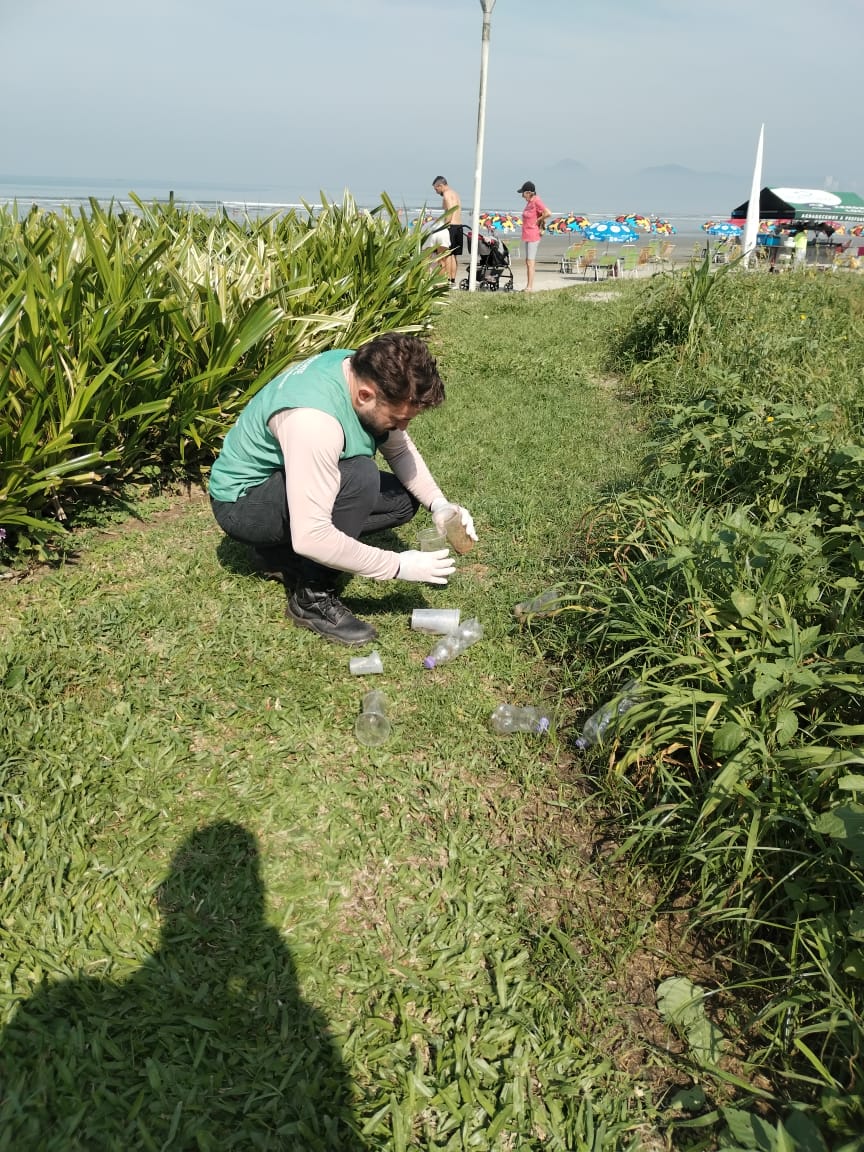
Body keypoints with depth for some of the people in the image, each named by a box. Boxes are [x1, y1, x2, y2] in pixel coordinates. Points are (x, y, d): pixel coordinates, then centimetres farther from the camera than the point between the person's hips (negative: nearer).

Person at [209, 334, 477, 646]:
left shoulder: (365, 371, -13)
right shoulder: (313, 420, -37)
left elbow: (399, 450, 3)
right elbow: (310, 537, -39)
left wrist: (438, 503, -12)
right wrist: (397, 566, -31)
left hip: (290, 479, 9)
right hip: (241, 501, -9)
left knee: (403, 500, 1)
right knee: (360, 476, -32)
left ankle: (281, 553, 7)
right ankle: (311, 597, -15)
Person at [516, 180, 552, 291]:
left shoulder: (537, 201, -16)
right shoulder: (529, 202, 11)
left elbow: (548, 213, -27)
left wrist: (539, 220, -14)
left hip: (533, 236, -10)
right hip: (527, 236, 10)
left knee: (530, 262, -9)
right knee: (527, 261, 13)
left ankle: (530, 287, -6)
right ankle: (528, 286, 19)